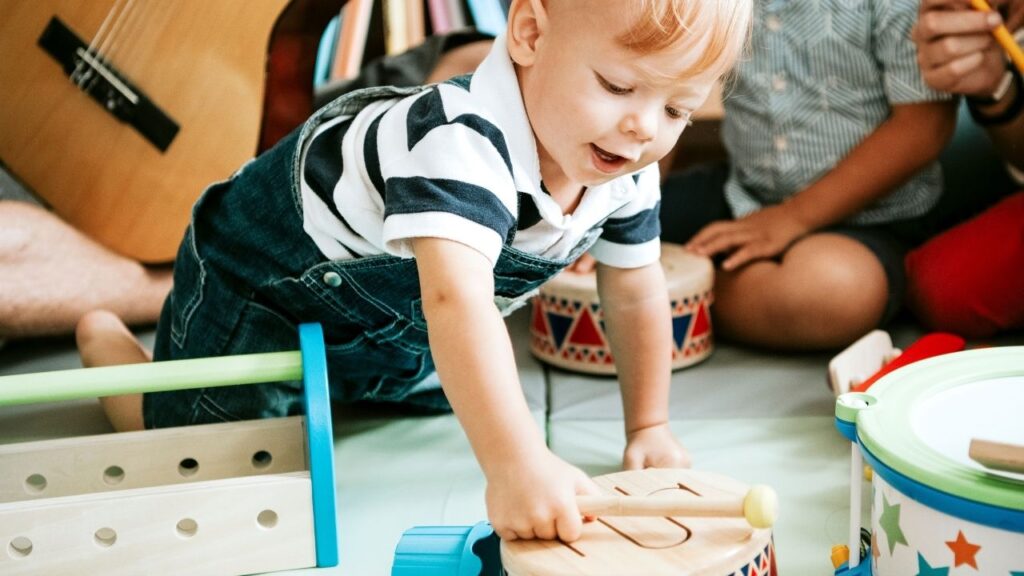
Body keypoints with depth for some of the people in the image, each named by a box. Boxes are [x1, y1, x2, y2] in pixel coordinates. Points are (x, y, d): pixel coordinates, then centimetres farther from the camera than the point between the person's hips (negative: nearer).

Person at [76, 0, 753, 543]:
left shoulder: (627, 171, -18)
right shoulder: (461, 145, -45)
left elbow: (637, 295, -3)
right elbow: (456, 303, -58)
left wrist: (648, 427, -2)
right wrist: (517, 464, -68)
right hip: (260, 280, -7)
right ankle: (107, 338, 26)